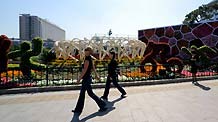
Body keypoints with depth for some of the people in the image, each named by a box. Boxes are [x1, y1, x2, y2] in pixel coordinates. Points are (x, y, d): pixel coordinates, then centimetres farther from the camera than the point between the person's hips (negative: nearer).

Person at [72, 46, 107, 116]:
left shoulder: (87, 59, -19)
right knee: (82, 94, 15)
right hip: (87, 78, 10)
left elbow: (84, 70, -21)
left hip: (86, 78, -10)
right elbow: (93, 68, 17)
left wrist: (79, 78, -15)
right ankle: (78, 110, 25)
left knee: (90, 93, 1)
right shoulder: (90, 59, 9)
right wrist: (96, 75, 25)